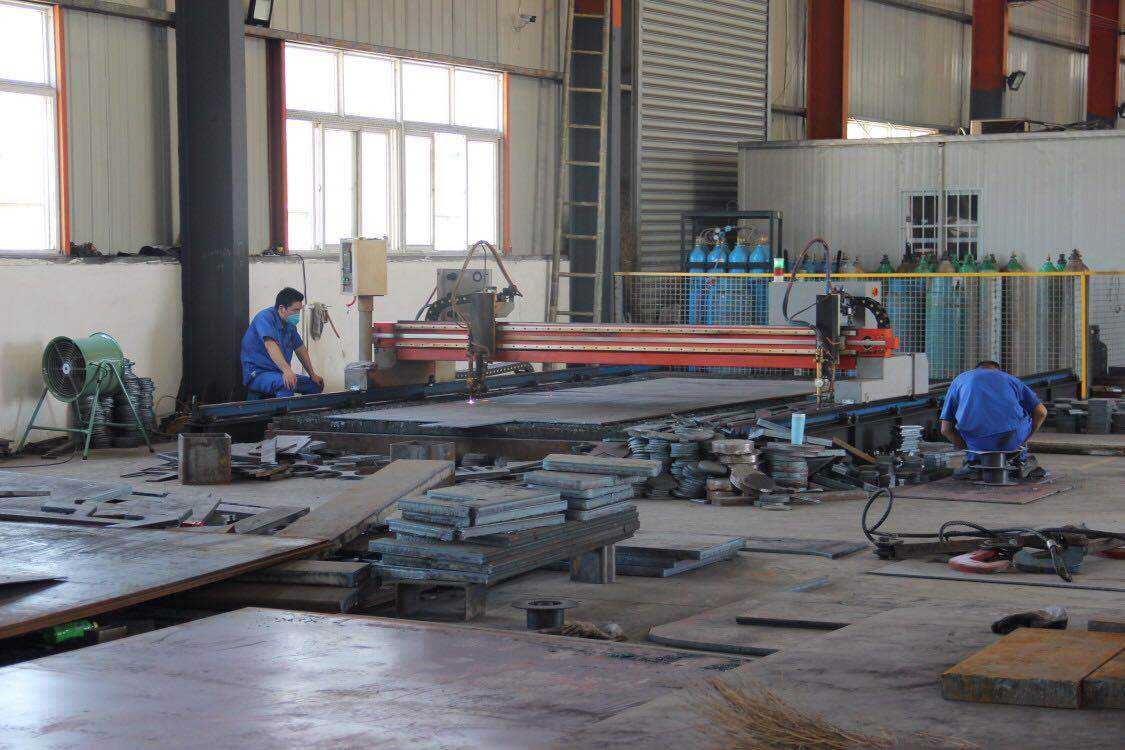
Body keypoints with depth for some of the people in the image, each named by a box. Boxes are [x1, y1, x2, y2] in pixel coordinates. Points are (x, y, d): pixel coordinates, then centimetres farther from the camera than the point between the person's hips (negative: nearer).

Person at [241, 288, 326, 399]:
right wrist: (286, 370, -47)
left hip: (279, 373, 9)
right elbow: (270, 345, -34)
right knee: (287, 384, -37)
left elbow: (300, 349, 22)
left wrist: (313, 375, 22)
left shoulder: (289, 324, 10)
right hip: (257, 374, -9)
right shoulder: (265, 317, -18)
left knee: (317, 385, 6)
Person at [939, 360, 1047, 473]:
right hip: (1011, 442, 1)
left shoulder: (959, 380, 24)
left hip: (978, 443, -1)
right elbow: (1041, 412, 16)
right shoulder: (1010, 378, 25)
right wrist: (1021, 442, 27)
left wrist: (968, 449, 31)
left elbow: (946, 429, 18)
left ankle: (973, 462, 17)